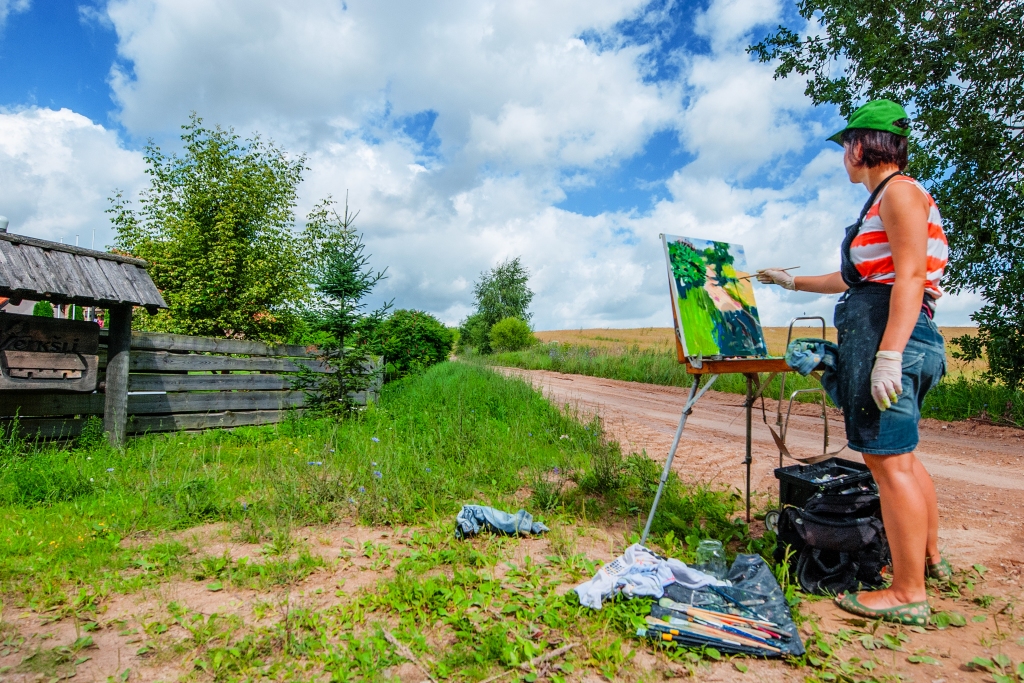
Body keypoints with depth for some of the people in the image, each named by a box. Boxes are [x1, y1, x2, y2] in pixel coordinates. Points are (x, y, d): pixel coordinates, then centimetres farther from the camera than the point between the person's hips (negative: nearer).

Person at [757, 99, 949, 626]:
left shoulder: (899, 192, -7)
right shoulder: (882, 200, 24)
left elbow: (910, 278, -19)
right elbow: (858, 278, 33)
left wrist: (888, 354, -26)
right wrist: (793, 282, 42)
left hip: (886, 332, -11)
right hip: (877, 335, 11)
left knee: (889, 460, -8)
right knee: (898, 455, 19)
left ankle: (908, 594, 1)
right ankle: (929, 557, 34)